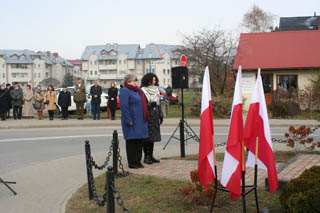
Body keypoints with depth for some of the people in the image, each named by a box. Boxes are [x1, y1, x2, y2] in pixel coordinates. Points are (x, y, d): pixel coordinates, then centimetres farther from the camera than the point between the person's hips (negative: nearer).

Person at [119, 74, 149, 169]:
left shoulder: (137, 90, 18)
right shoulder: (124, 91, -11)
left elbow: (143, 104, 23)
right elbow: (124, 106, -19)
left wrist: (144, 120, 17)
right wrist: (129, 120, -23)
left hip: (140, 121, 9)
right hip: (132, 122, -9)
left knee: (140, 142, 11)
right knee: (131, 142, -1)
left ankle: (138, 161, 20)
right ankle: (132, 163, 6)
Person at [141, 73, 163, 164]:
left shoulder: (156, 89, 16)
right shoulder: (143, 90, -6)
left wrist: (161, 115, 16)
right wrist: (150, 105, -22)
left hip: (155, 116, 7)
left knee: (153, 136, 9)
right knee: (146, 136, -5)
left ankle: (151, 156, 15)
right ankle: (146, 157, 1)